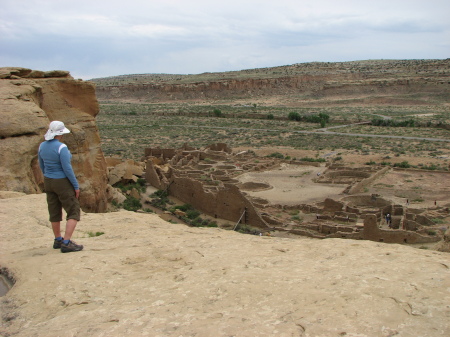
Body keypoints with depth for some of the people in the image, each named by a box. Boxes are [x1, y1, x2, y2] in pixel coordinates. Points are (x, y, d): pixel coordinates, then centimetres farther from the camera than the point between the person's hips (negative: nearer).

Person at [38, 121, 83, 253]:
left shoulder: (42, 146, 1)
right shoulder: (61, 147, -22)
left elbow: (42, 166, 11)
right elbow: (67, 168, -22)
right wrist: (76, 186, -13)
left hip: (48, 182, 8)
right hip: (63, 183, -8)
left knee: (55, 212, 18)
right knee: (73, 212, 0)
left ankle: (58, 240, 30)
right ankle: (66, 243, -6)